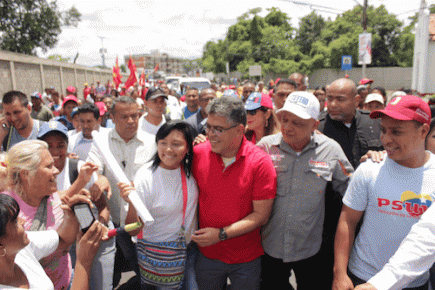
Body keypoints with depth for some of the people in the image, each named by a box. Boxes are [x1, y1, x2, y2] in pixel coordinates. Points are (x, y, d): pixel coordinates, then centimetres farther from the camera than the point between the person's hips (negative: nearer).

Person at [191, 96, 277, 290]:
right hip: (206, 254, 2)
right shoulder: (198, 153, -10)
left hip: (246, 259, -2)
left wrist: (221, 234, -20)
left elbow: (261, 215, -16)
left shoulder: (260, 162, -18)